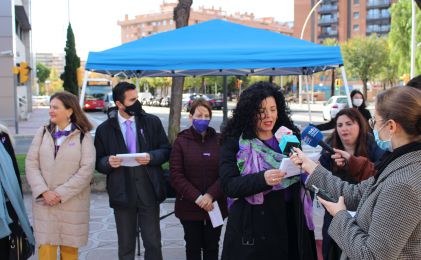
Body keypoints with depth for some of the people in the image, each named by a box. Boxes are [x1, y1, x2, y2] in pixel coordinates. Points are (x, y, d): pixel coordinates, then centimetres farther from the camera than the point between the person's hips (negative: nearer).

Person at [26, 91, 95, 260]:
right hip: (44, 202, 2)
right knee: (46, 246, 0)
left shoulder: (83, 136, -2)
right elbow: (31, 164, 2)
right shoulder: (42, 133, 7)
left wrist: (61, 194, -14)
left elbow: (86, 170, -10)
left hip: (72, 203, -2)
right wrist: (44, 192, -11)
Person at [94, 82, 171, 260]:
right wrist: (108, 162, -18)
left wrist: (151, 157, -14)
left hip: (149, 191, 0)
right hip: (122, 194, 0)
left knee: (153, 243, 8)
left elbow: (166, 150, 6)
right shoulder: (105, 129, 0)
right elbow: (98, 162, 4)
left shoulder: (152, 122, 2)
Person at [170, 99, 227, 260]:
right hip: (189, 206, -1)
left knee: (212, 246, 12)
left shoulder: (219, 140, 1)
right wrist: (196, 197, -17)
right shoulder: (181, 141, -1)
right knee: (193, 247, 11)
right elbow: (175, 175, -8)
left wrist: (210, 195, -17)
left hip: (215, 205, 1)